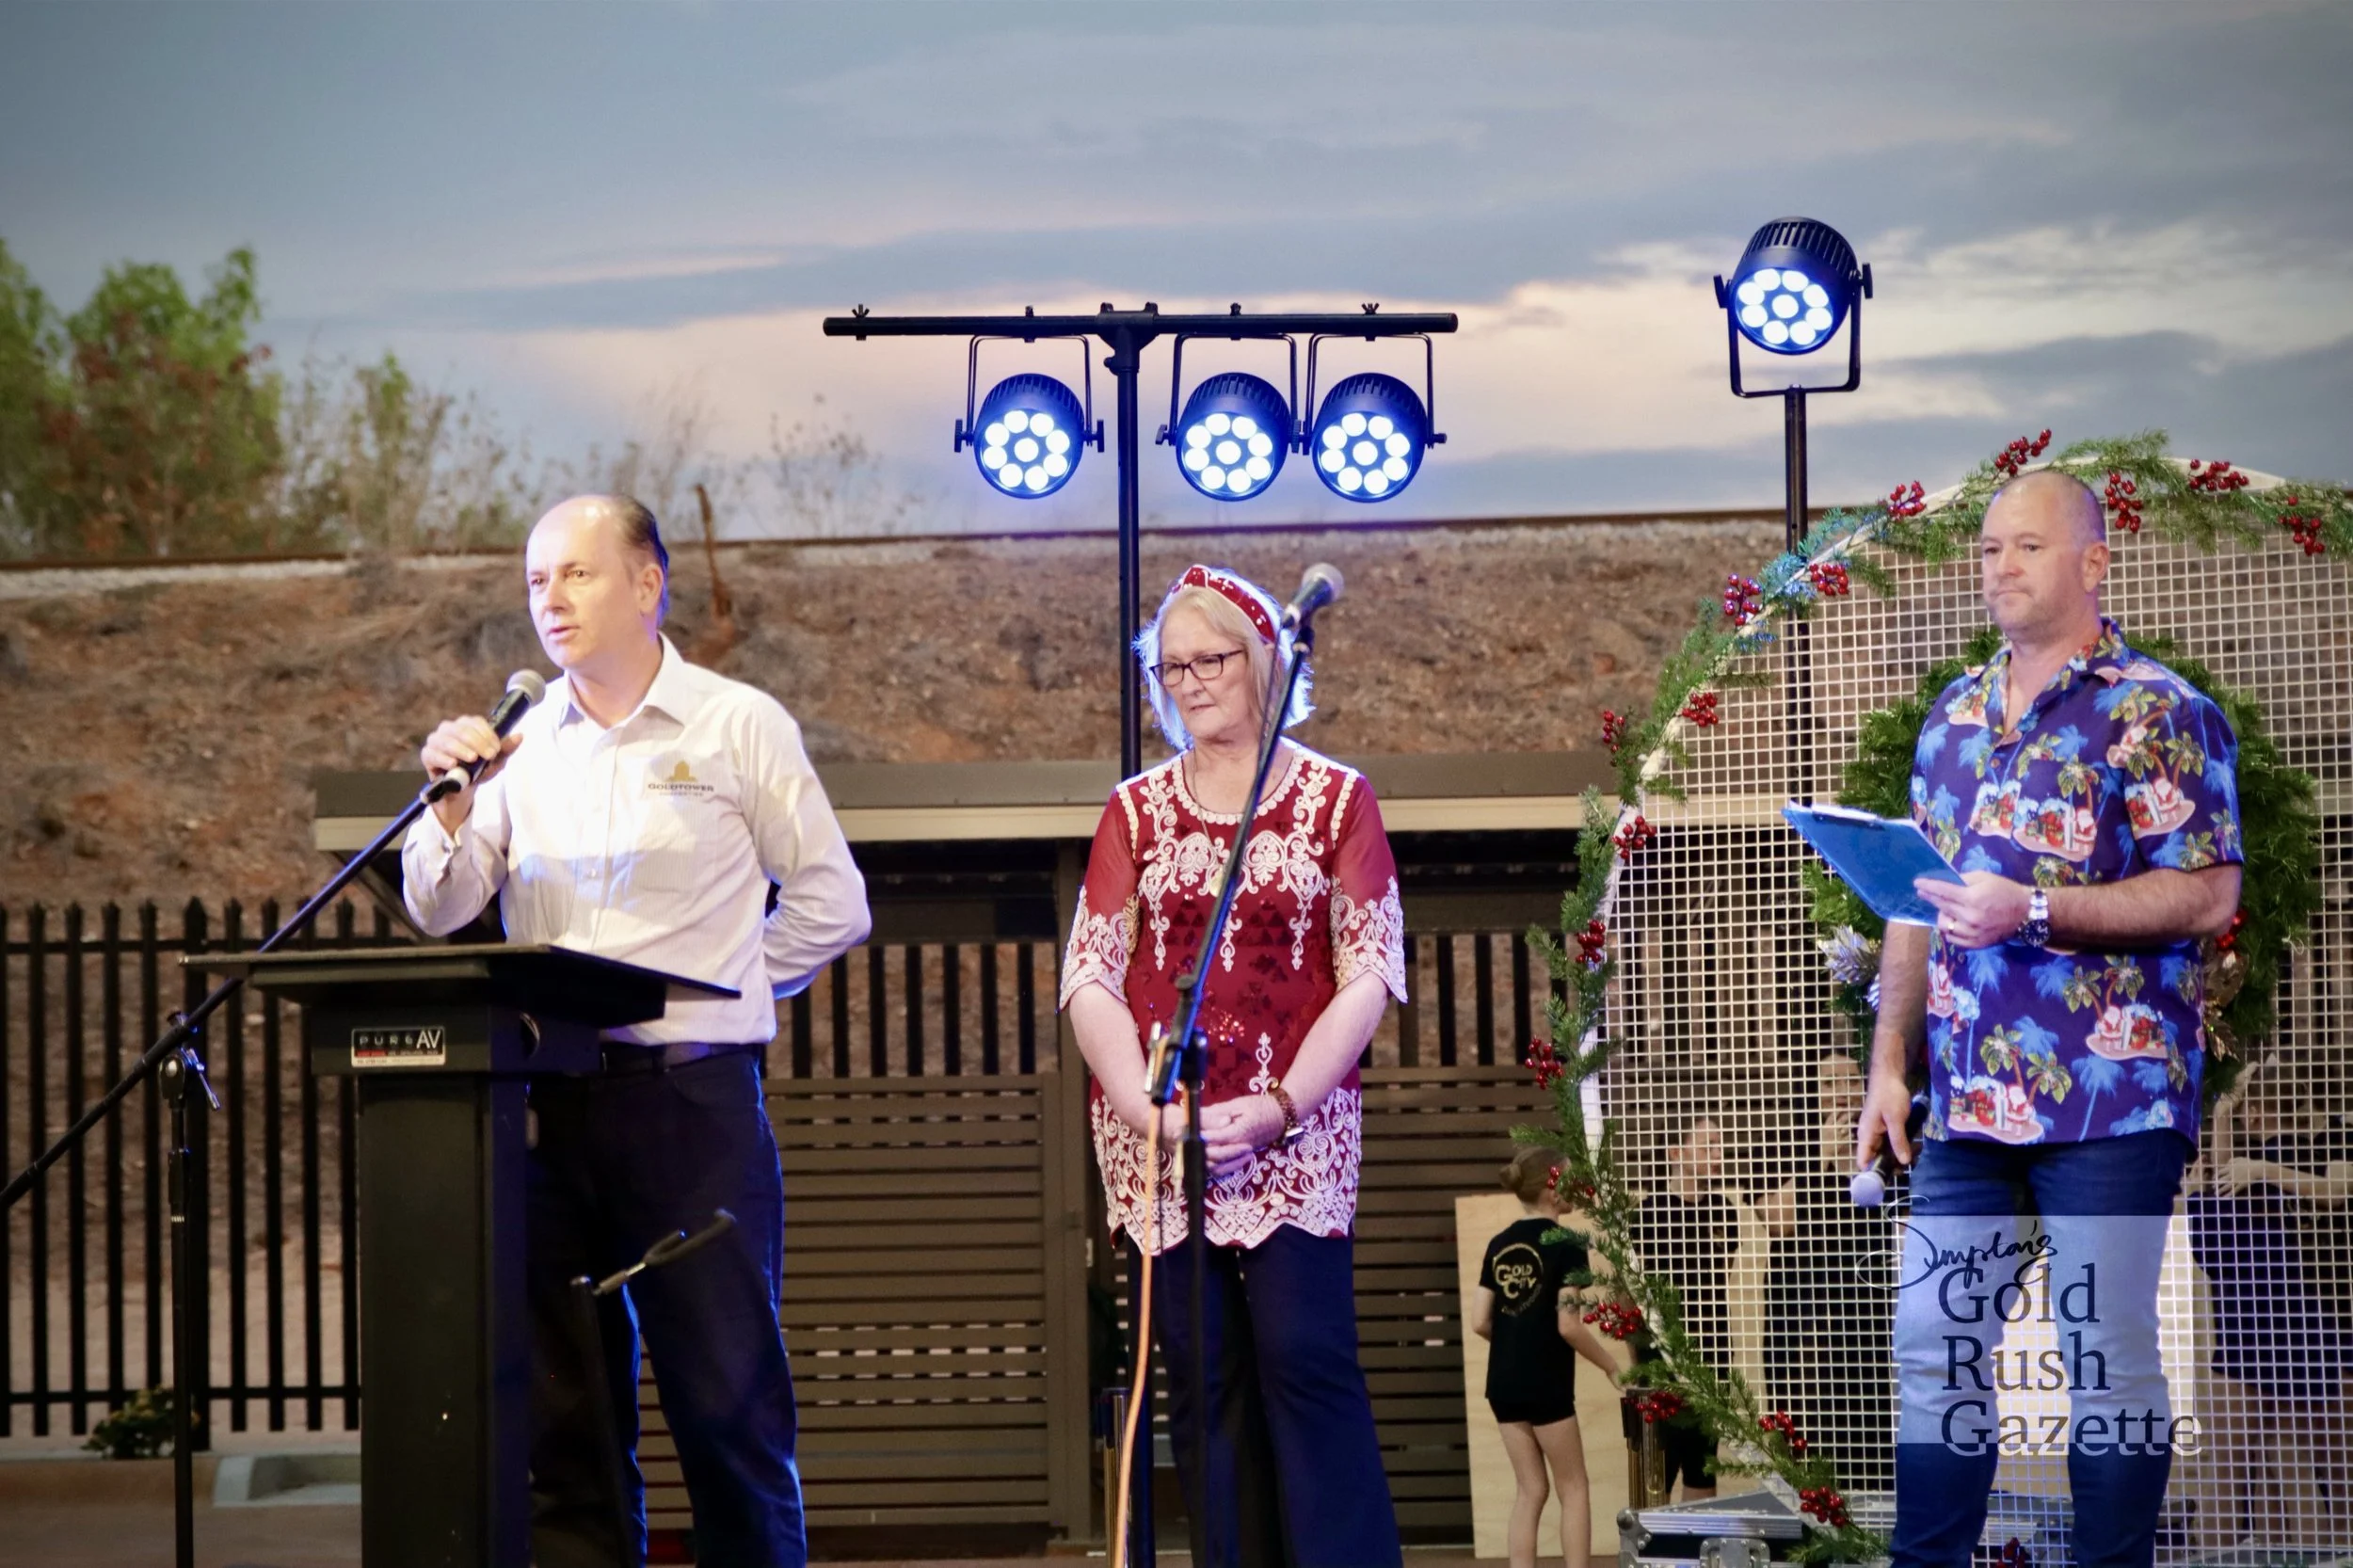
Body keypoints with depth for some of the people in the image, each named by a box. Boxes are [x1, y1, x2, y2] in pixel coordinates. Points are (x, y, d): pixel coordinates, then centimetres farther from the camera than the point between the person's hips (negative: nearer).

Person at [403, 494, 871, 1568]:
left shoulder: (740, 728, 3)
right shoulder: (521, 743, 11)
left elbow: (830, 905, 6)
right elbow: (439, 915, 4)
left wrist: (716, 994, 5)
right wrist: (454, 807, -11)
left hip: (692, 1095, -3)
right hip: (547, 1102, 3)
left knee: (727, 1396, -4)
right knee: (561, 1407, 5)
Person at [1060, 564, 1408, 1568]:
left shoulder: (1334, 799, 6)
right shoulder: (1136, 810, 12)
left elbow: (1369, 975, -1)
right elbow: (1090, 975, 5)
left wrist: (1280, 1105, -12)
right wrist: (1142, 1104, -11)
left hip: (1294, 1133, -3)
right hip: (1156, 1135, 3)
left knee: (1305, 1361, -12)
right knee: (1201, 1376, 1)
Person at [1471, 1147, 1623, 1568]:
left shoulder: (1499, 1245, 8)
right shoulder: (1565, 1244, -10)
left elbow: (1480, 1322, 5)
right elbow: (1568, 1325, -16)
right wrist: (1612, 1367, -3)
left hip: (1503, 1384, 6)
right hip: (1545, 1385, -6)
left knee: (1529, 1490, 11)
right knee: (1573, 1488, 6)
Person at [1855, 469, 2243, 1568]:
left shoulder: (2159, 714, -5)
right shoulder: (1954, 717, 15)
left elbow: (2208, 898, -12)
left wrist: (2033, 912, -19)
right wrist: (1889, 1067, 10)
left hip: (2111, 1098, -6)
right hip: (1968, 1099, 6)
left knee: (2109, 1356, 0)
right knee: (1931, 1346, 6)